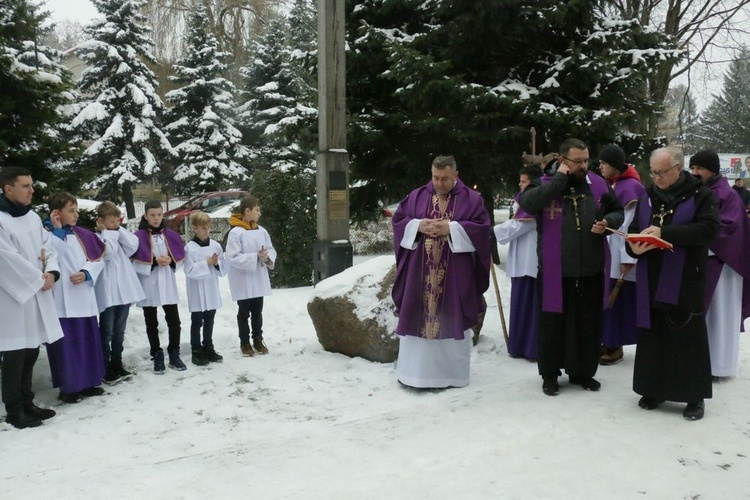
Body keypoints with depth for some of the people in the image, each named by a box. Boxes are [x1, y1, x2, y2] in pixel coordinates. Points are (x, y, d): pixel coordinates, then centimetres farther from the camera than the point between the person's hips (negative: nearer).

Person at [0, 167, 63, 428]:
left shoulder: (33, 217, 12)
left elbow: (47, 247, 12)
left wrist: (51, 272, -7)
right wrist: (40, 279, -11)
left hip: (37, 295, 8)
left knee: (31, 352, 13)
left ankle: (26, 403, 24)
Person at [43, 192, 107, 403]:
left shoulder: (81, 234, 11)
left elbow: (98, 258, 9)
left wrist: (86, 273, -9)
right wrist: (57, 230, -20)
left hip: (84, 298, 6)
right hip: (62, 301, -6)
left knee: (88, 341, 12)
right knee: (66, 344, -3)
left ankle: (88, 383, 24)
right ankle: (68, 387, 9)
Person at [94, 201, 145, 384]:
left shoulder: (119, 235, 13)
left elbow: (133, 245, -3)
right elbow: (108, 251, -22)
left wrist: (118, 229, -2)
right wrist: (106, 231, -10)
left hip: (124, 290, 7)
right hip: (107, 292, -6)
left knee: (119, 330, 15)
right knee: (107, 332, 2)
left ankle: (117, 364, 26)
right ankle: (106, 368, 11)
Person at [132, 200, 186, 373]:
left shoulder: (170, 234, 5)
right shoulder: (138, 236, -6)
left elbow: (180, 256, 8)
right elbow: (134, 262, -11)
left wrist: (170, 260, -12)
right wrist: (154, 262, -20)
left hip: (167, 284, 3)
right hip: (148, 285, -2)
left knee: (174, 320, 4)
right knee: (151, 323, 7)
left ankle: (174, 355, 16)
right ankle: (157, 357, 17)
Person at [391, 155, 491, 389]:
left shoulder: (471, 199, 0)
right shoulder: (417, 196, 7)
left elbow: (482, 228, -6)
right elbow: (398, 220, 7)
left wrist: (452, 228, -17)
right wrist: (417, 226, -12)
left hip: (455, 274, -2)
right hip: (420, 272, 2)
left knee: (452, 320, 4)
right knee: (418, 317, 5)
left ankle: (452, 374, 16)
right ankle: (416, 371, 16)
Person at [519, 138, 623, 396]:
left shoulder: (597, 184, 5)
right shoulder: (546, 183, -3)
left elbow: (617, 211, 16)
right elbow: (527, 203, -25)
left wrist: (608, 222, -7)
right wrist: (560, 178, -19)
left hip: (591, 270, 3)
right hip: (555, 271, -3)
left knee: (589, 323, 12)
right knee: (553, 323, 6)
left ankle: (583, 372, 29)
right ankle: (550, 374, 21)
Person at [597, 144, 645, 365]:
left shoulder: (631, 187, -13)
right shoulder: (608, 185, 11)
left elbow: (630, 225, -16)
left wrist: (628, 258, -18)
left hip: (619, 254, -7)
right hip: (605, 252, 7)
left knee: (617, 300, 1)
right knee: (606, 299, 10)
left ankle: (616, 346, 11)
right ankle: (607, 342, 19)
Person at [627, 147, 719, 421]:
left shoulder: (700, 195, -2)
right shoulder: (647, 196, 12)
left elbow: (709, 229, -16)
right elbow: (634, 231, 13)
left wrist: (665, 232, -24)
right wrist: (634, 246, -11)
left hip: (685, 282, -4)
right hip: (651, 281, 4)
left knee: (688, 338, 1)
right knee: (652, 335, 7)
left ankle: (694, 395, 13)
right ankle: (654, 389, 20)